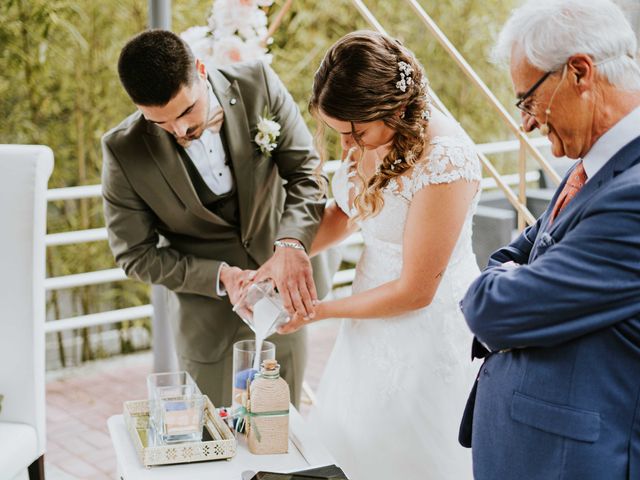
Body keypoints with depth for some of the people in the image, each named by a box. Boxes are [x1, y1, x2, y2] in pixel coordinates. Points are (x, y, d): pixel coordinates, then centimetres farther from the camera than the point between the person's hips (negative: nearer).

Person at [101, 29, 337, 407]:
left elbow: (305, 172, -9)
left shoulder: (258, 84, -15)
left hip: (284, 294, 2)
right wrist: (220, 277, -22)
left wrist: (291, 244, -27)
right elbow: (135, 254, -10)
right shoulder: (124, 150, -19)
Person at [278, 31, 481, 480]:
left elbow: (415, 291, -22)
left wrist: (318, 311, -12)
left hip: (428, 322, -7)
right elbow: (346, 211, 9)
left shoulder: (445, 161, -31)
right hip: (377, 306, 8)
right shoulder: (371, 131, -8)